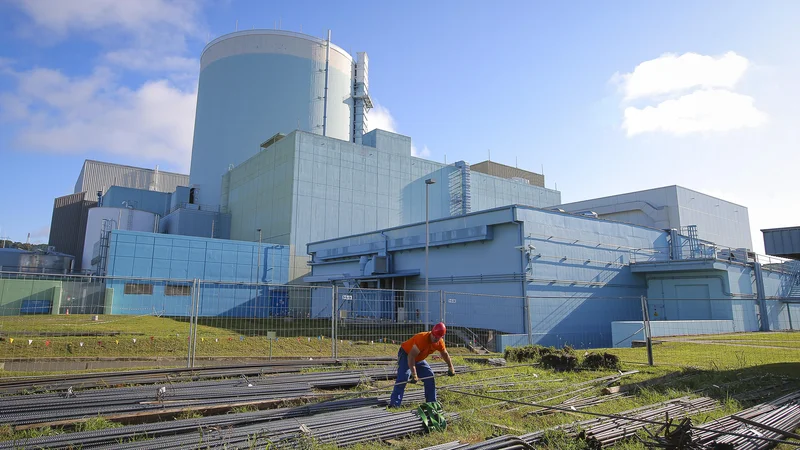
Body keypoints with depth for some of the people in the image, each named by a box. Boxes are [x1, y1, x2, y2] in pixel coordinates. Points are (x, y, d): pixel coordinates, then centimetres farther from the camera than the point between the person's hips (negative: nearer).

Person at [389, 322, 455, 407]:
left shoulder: (440, 342, -12)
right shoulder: (422, 338, -35)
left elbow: (445, 354, 11)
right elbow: (411, 356, -38)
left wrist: (450, 367, 20)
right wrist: (414, 374, -40)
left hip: (419, 358, 8)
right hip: (405, 354, -8)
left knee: (430, 377, 4)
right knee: (403, 378, -24)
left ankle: (432, 402, 17)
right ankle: (394, 404, -25)